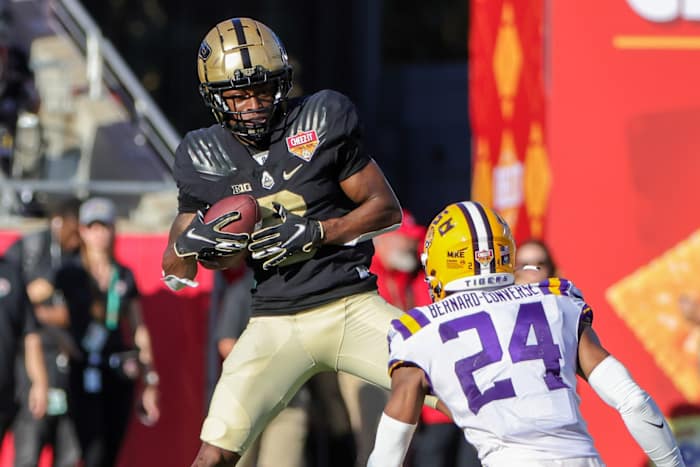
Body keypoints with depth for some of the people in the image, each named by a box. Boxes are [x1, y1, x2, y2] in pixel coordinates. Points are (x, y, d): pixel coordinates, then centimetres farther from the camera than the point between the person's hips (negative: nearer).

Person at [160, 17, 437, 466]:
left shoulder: (321, 123, -5)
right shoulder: (207, 157, 1)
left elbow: (387, 210, -1)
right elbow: (175, 272, 8)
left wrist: (314, 232, -15)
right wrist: (195, 243, -17)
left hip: (353, 306, -1)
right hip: (278, 323, 1)